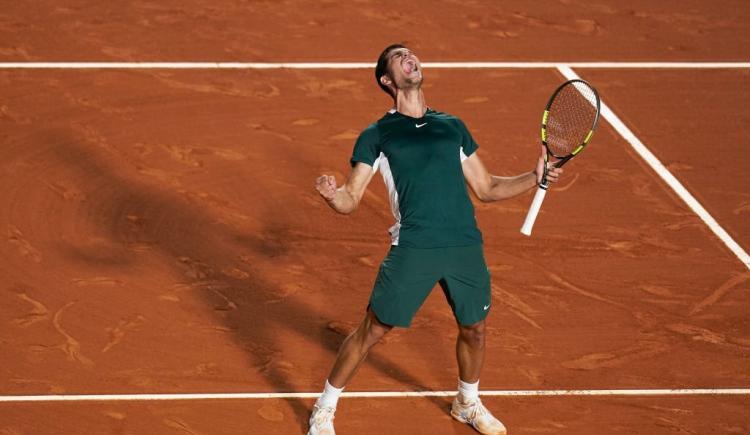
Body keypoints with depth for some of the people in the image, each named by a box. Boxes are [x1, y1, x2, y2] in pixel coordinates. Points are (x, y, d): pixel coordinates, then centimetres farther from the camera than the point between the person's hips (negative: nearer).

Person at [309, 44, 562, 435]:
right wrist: (331, 194, -22)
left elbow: (486, 188, 21)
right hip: (413, 248, -4)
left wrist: (534, 177, 6)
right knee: (372, 330, -1)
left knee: (473, 329, 14)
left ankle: (468, 403, 42)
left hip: (466, 247, 4)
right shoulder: (377, 135, 7)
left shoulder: (452, 127, 18)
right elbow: (350, 200, 2)